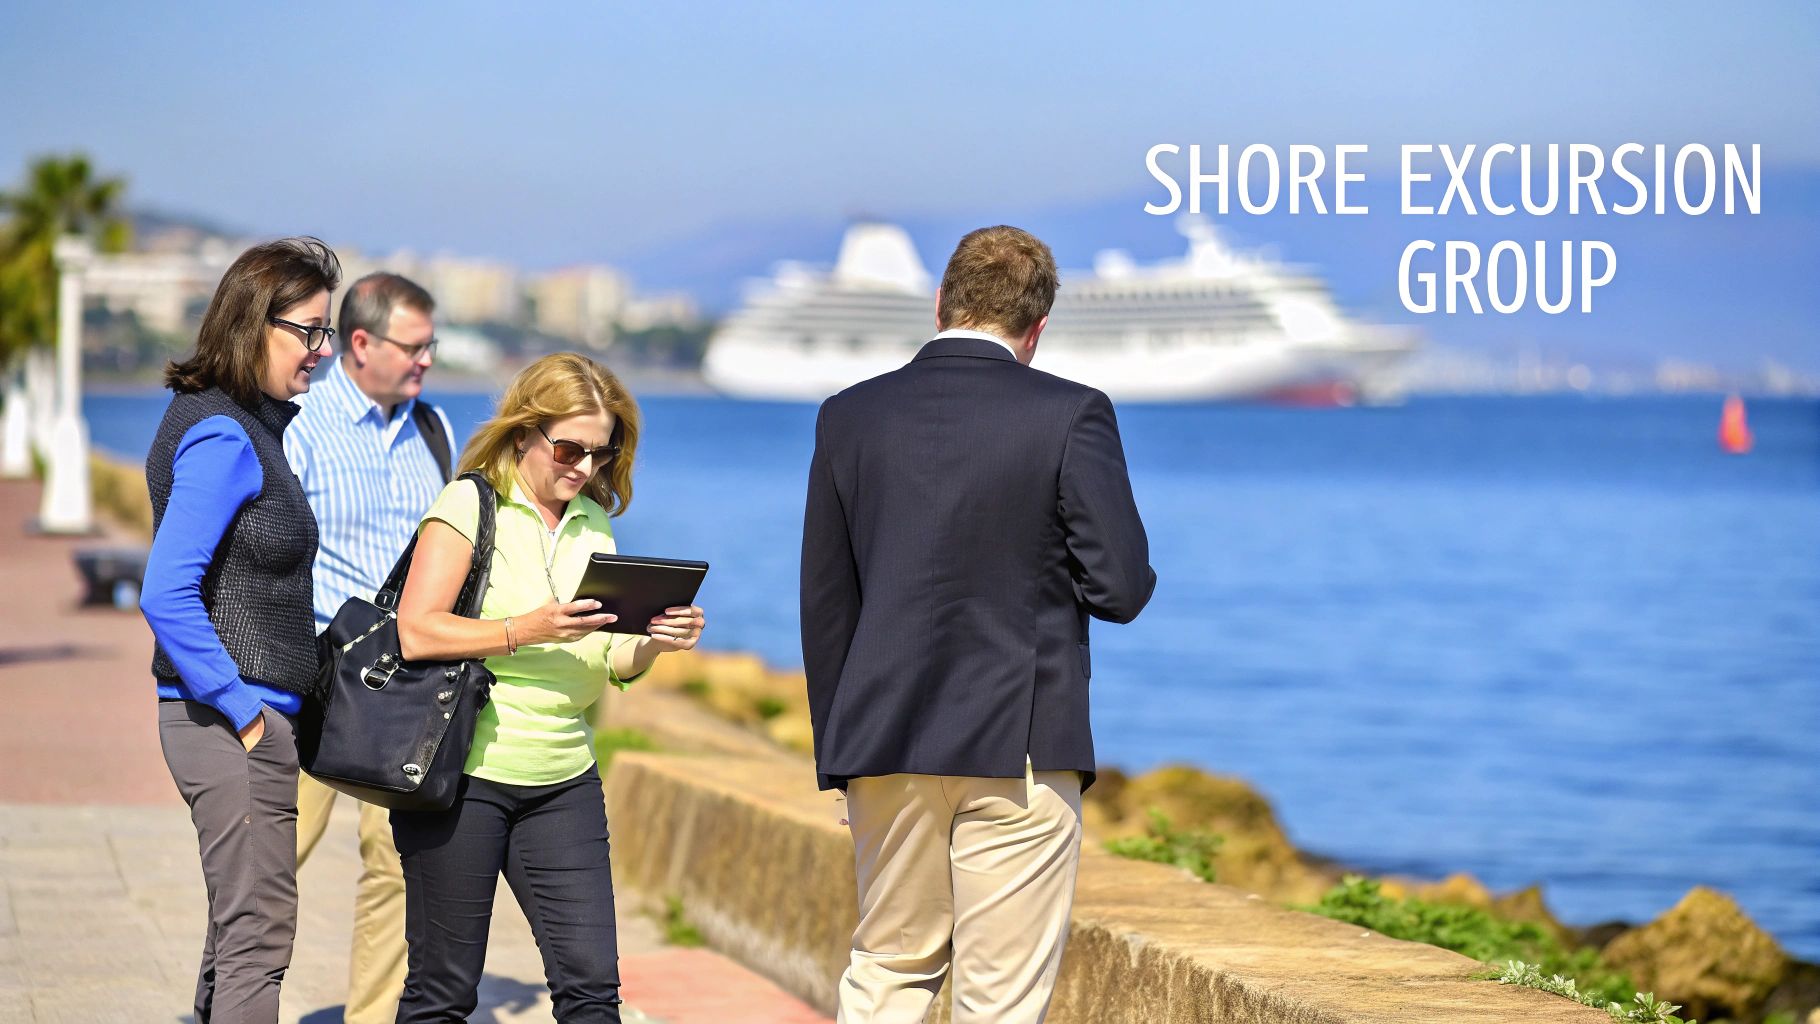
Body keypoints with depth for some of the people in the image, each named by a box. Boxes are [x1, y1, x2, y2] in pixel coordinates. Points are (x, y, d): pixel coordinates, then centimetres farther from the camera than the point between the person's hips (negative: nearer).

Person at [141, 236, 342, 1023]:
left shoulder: (252, 424, 12)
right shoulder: (223, 437, -17)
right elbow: (165, 597, -24)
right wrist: (244, 713, -19)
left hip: (252, 718, 10)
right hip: (232, 725, -10)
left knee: (240, 928, 17)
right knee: (259, 936, -7)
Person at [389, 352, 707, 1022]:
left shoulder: (595, 523, 13)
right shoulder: (470, 504, -4)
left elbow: (608, 664, 15)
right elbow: (415, 634, -14)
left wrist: (652, 642, -6)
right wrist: (526, 631, -22)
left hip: (564, 779, 5)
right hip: (462, 770, -5)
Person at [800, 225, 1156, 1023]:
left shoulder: (849, 417, 4)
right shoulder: (1071, 416, -7)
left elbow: (824, 600, 7)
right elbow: (1122, 588, -10)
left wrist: (838, 748, 14)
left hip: (886, 747, 4)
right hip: (1019, 747, -4)